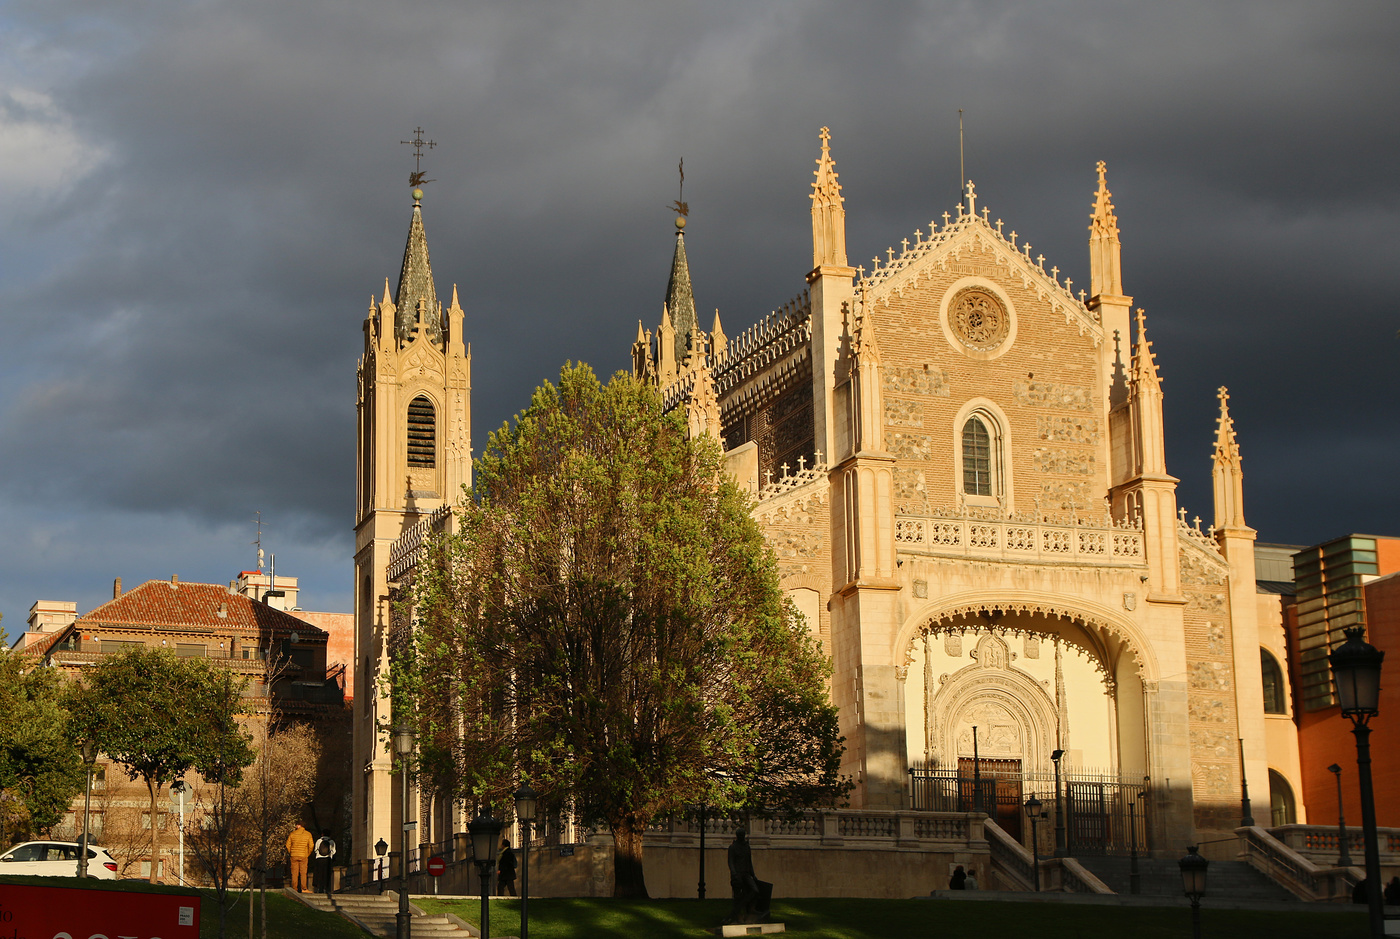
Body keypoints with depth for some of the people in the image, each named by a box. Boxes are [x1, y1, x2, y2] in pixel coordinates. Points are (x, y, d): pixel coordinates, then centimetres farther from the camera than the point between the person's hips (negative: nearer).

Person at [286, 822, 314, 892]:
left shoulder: (292, 834, 0)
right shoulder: (308, 834, 0)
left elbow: (288, 845, 3)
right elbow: (311, 846, -1)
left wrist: (290, 853, 18)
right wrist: (308, 854, 13)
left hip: (294, 855, 1)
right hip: (304, 856, -1)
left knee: (294, 873, 4)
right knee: (303, 873, 3)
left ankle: (294, 888, 3)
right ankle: (303, 888, -1)